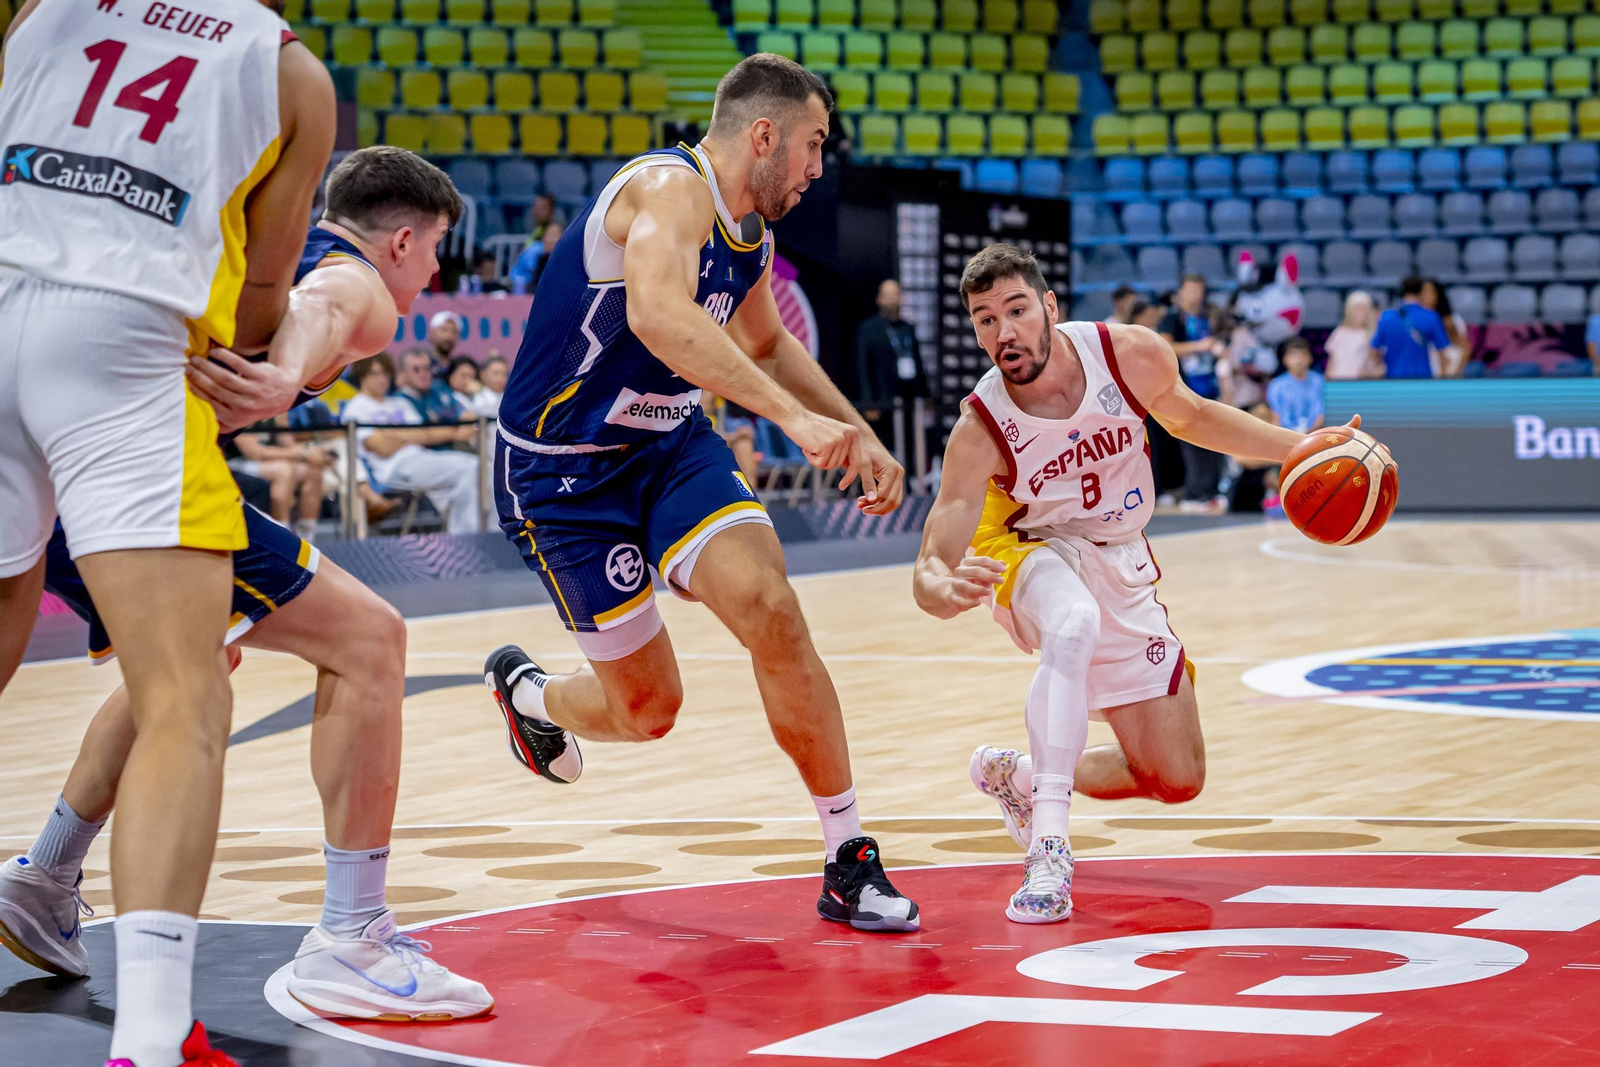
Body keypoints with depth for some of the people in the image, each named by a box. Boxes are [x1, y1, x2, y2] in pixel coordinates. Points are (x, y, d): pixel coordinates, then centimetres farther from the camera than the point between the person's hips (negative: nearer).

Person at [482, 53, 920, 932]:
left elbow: (767, 344, 25)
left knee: (772, 613, -18)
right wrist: (794, 417, -54)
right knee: (647, 709, 1)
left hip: (670, 445, 7)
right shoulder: (670, 189, -24)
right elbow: (657, 312, -46)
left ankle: (849, 863, -10)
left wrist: (857, 435, 16)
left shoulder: (750, 236, 4)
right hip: (563, 468, -7)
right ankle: (524, 691, 38)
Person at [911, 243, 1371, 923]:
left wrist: (1297, 448, -7)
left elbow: (1190, 417, 1)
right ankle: (1048, 851, -39)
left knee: (1177, 780, 2)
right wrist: (948, 590, -55)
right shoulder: (980, 432, -29)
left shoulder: (1133, 356, -22)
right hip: (1032, 555, -4)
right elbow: (930, 569, -31)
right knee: (1075, 625, -42)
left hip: (1122, 567, 4)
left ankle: (1017, 776, 25)